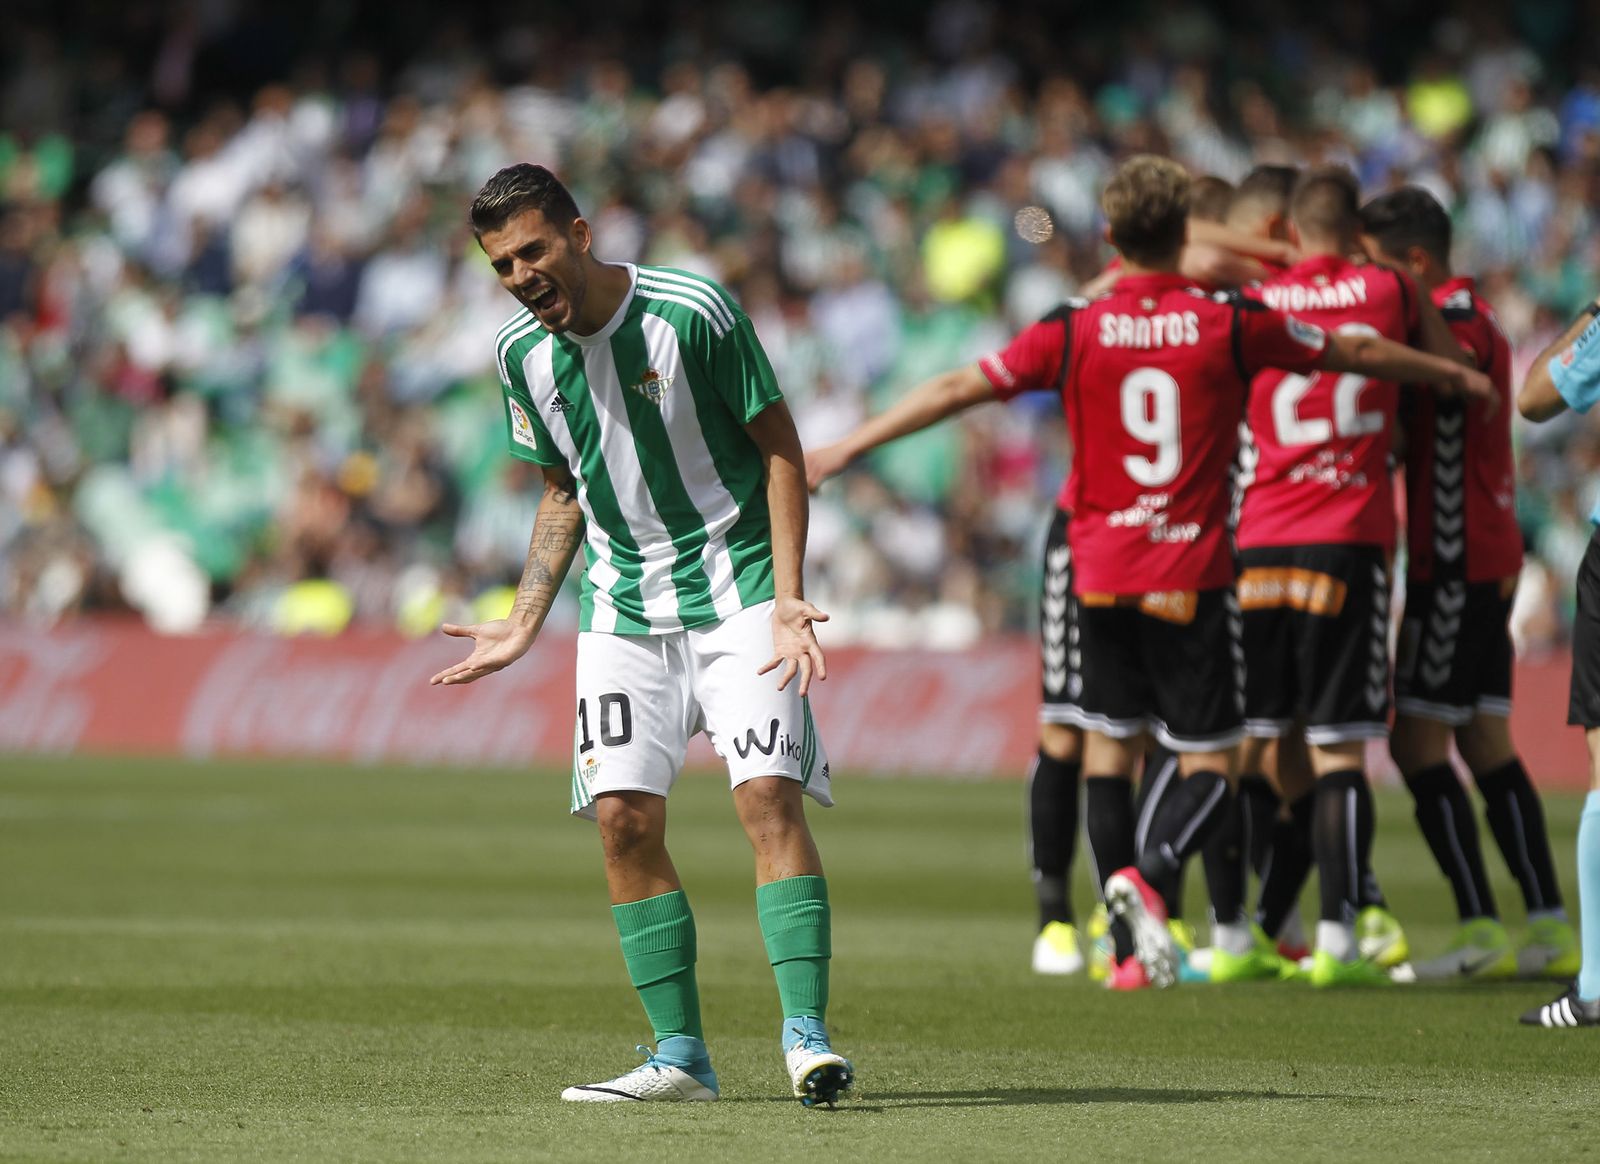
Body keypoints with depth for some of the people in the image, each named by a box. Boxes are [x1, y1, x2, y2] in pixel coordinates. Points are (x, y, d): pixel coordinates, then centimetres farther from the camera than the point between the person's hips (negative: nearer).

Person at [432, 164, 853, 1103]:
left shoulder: (692, 312, -14)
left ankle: (807, 1034, -18)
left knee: (769, 795, -17)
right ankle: (681, 1056, 3)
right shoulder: (522, 353, 3)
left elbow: (781, 450, -8)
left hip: (735, 589, -5)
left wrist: (788, 598, -16)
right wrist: (523, 623, 11)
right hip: (621, 604, 5)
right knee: (624, 815, -4)